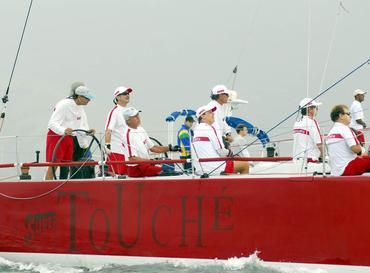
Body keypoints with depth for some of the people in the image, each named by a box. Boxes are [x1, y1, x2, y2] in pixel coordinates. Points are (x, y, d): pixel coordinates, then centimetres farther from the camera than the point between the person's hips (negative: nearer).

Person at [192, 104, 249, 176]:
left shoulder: (196, 130, 14)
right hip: (213, 169, -9)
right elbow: (220, 151, -11)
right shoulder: (209, 128, -10)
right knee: (245, 164, 3)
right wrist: (229, 152, 11)